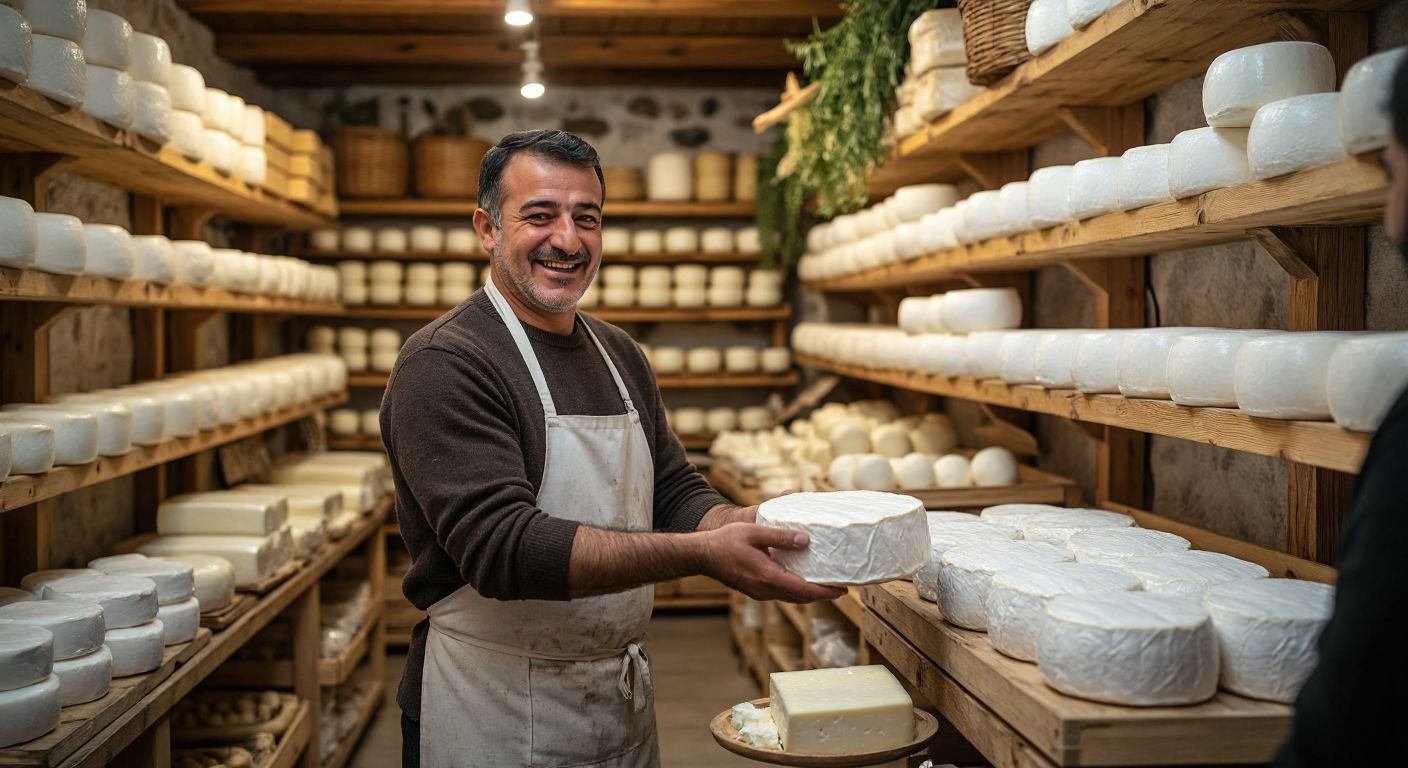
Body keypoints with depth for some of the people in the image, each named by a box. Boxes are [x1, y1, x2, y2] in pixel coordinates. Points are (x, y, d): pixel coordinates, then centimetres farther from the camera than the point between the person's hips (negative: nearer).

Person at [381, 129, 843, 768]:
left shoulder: (620, 354, 7)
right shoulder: (443, 364, -17)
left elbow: (675, 493, 7)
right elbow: (502, 547, -26)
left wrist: (750, 523, -15)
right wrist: (704, 554, -31)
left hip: (625, 698, 7)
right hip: (493, 714, -7)